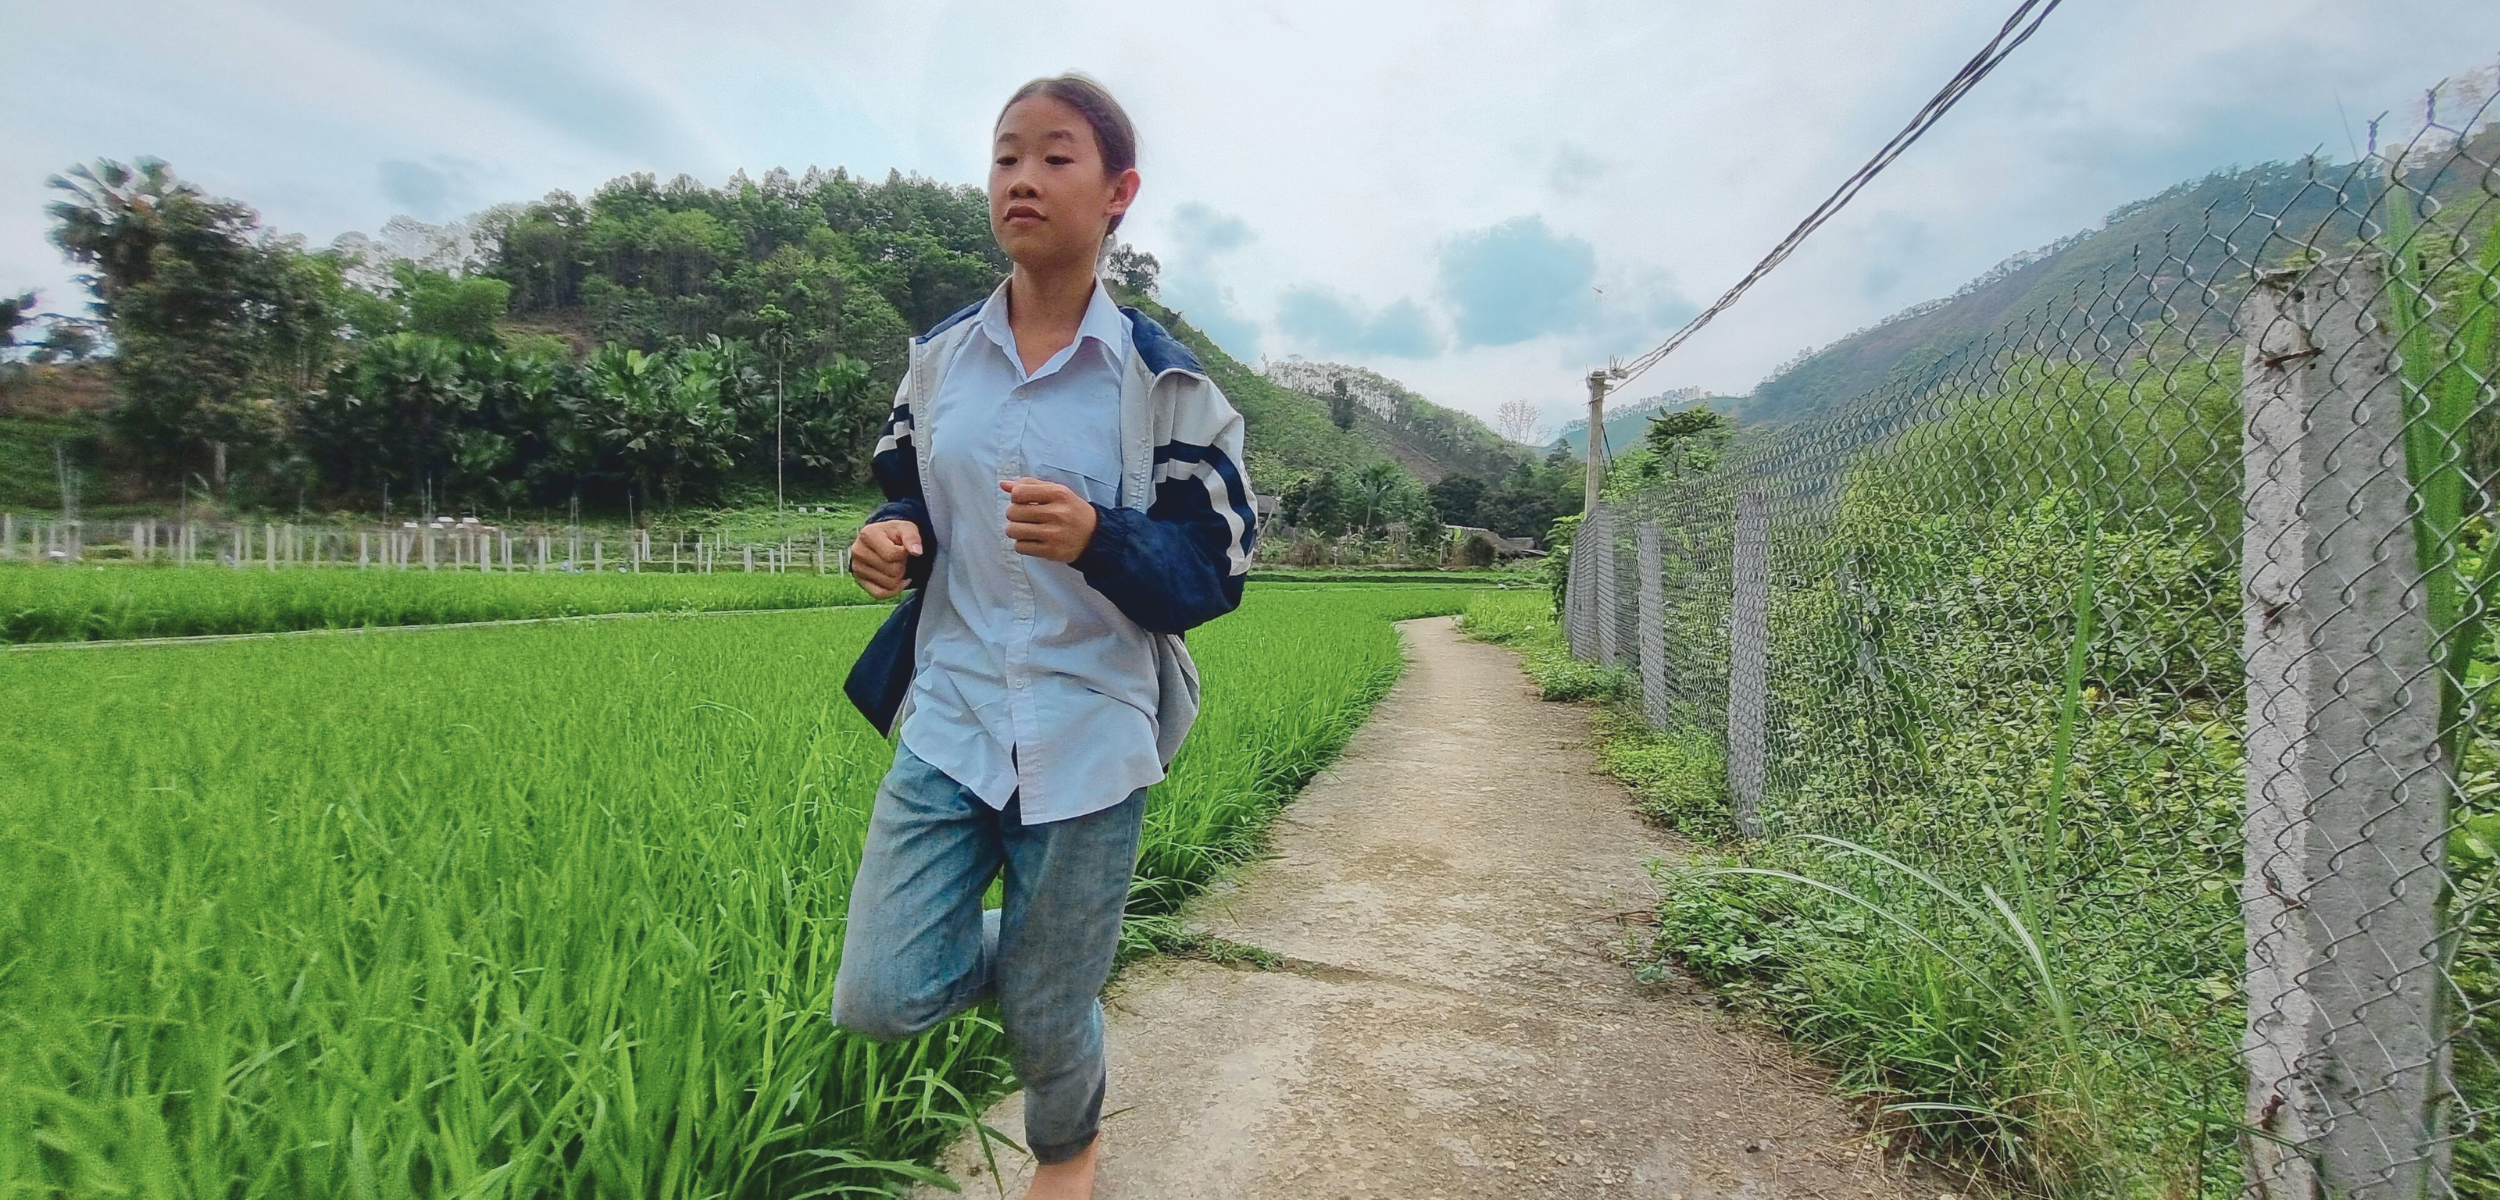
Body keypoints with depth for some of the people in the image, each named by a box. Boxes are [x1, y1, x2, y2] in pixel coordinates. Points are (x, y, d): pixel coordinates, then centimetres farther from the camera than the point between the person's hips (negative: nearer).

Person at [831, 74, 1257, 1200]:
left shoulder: (1163, 377, -7)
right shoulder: (939, 357, 6)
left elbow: (1214, 571, -8)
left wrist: (1098, 538, -28)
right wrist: (892, 535, -8)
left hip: (1088, 737, -3)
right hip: (949, 717, 4)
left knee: (1046, 1021, 11)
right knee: (878, 1000, 0)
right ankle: (1038, 951, 34)